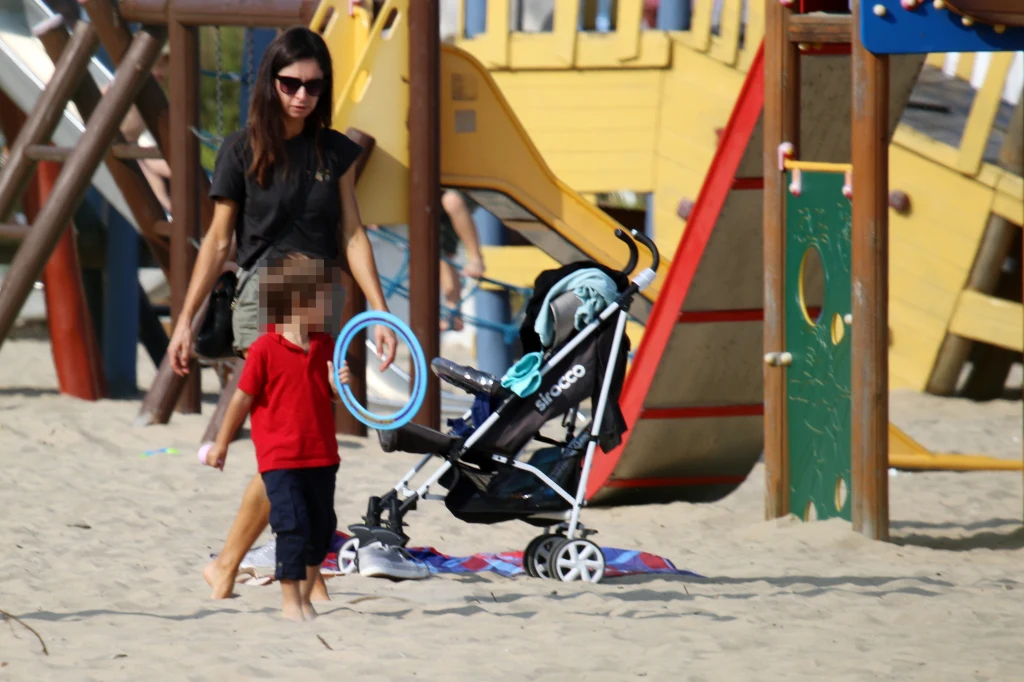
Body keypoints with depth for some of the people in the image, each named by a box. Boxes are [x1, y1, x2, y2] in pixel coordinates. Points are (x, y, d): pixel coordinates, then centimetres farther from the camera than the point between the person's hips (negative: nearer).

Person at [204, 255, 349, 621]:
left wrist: (341, 384, -11)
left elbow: (335, 396, 14)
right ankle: (290, 601, -2)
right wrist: (221, 444, 4)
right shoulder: (265, 349, -11)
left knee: (322, 528, 9)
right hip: (280, 457, -6)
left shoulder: (325, 346, 7)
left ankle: (305, 597, 24)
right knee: (293, 525, -12)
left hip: (321, 454, 6)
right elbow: (243, 399, -4)